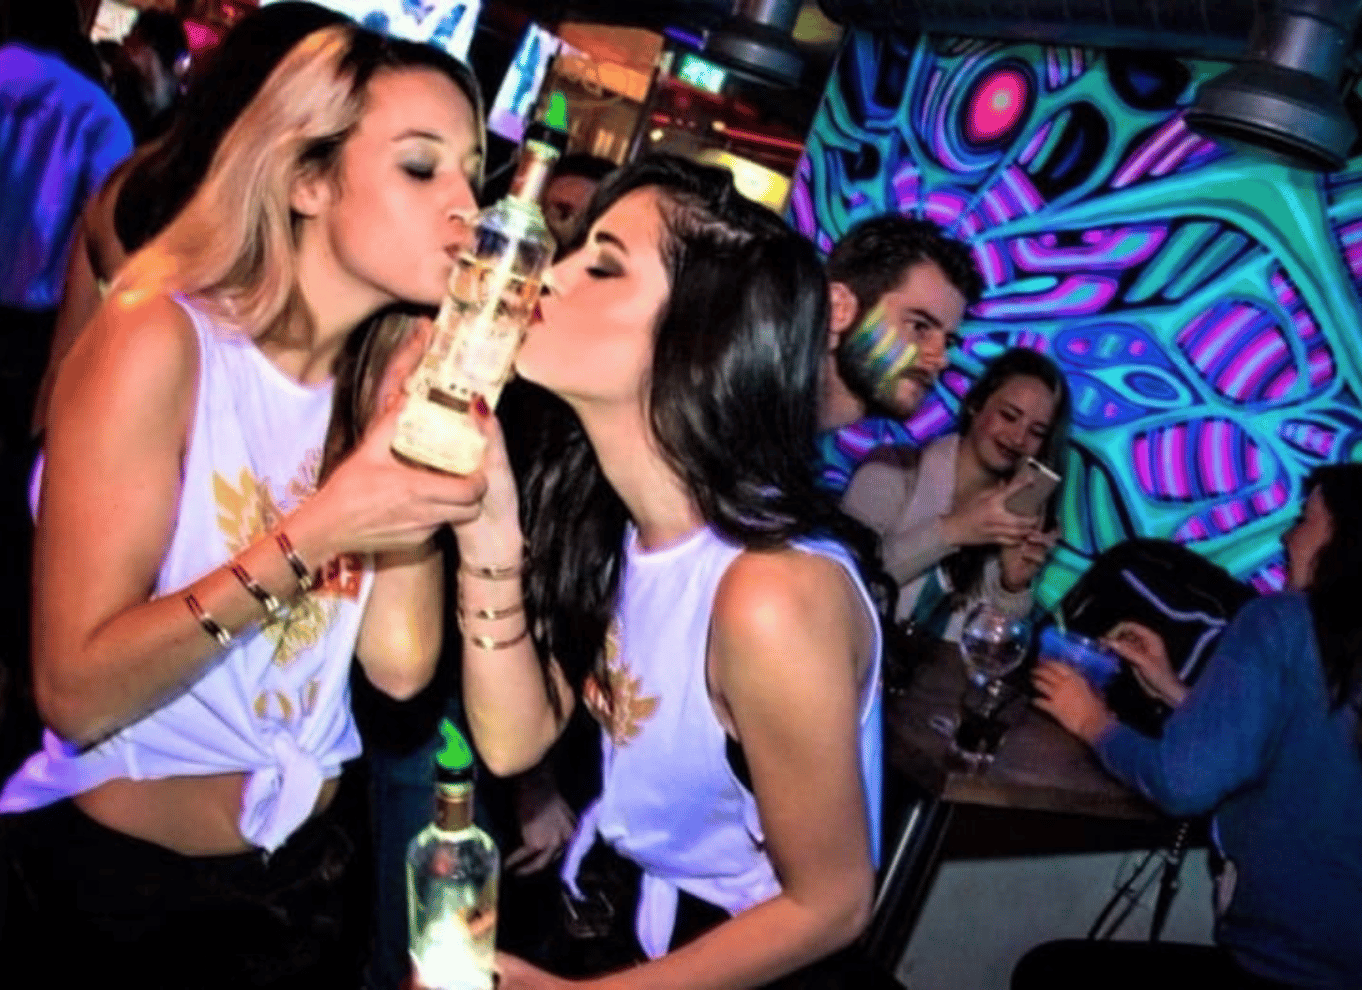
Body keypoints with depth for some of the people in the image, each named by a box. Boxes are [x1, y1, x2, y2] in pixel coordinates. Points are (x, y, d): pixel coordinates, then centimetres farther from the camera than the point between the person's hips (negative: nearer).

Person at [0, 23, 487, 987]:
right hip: (113, 885, -5)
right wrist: (312, 534, -29)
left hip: (310, 872, 5)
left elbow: (400, 664, -11)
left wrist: (417, 433, -16)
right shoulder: (159, 340, -18)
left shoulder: (393, 375, -1)